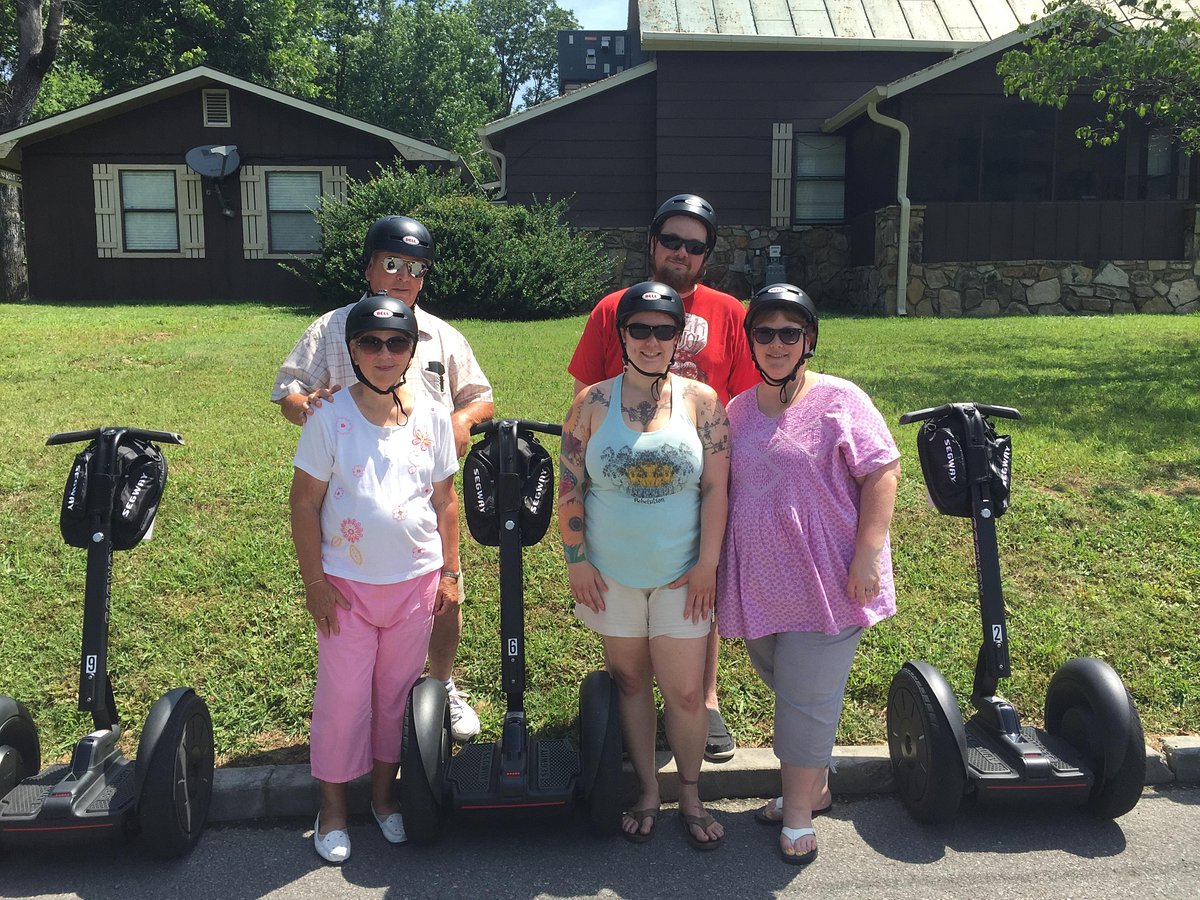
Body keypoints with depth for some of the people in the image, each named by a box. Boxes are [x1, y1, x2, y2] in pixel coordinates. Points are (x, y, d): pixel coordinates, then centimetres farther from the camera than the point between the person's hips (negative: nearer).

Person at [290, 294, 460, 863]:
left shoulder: (432, 417, 0)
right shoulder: (330, 418, -8)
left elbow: (445, 500, 7)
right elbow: (304, 504, -6)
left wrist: (450, 572, 5)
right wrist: (314, 581, -8)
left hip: (416, 580, 2)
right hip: (347, 582, -2)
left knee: (397, 692, 13)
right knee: (342, 696, 5)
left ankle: (384, 792, 33)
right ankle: (333, 807, 25)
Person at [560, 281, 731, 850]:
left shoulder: (702, 401, -4)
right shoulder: (592, 403, -3)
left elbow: (716, 488, -5)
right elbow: (569, 488, -2)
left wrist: (707, 564, -8)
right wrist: (576, 560, -4)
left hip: (681, 574, -1)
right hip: (611, 573, 1)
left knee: (685, 691, 5)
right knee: (630, 682, 14)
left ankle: (690, 796, 27)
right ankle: (646, 792, 32)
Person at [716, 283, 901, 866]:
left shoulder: (839, 401, -7)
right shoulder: (736, 411, 9)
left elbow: (883, 471, -10)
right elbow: (721, 490, 16)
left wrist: (868, 555, -17)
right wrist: (714, 566, 14)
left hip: (825, 585, -5)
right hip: (757, 586, 6)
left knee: (805, 702, 1)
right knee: (787, 692, 18)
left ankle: (798, 813, 19)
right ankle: (813, 787, 38)